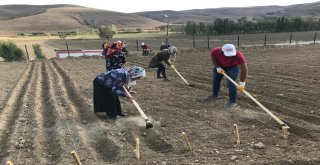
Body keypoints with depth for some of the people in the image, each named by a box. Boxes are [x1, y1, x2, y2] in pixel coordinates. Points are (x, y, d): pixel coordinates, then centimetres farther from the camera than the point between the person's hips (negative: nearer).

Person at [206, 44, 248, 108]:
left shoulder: (238, 55, -40)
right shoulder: (215, 51, -35)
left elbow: (244, 69, -37)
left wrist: (242, 83, -38)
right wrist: (218, 68, -22)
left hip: (233, 67, -3)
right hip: (220, 66, 4)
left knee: (230, 83, -16)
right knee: (215, 80, 15)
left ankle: (233, 101, 0)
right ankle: (215, 95, 40)